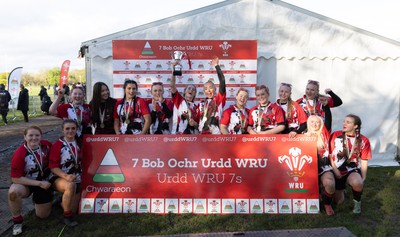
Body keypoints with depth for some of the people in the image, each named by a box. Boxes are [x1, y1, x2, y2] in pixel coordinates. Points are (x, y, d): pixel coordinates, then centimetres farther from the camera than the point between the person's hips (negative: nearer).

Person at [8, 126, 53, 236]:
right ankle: (17, 220, -12)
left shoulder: (47, 145, -17)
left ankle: (37, 199, 42)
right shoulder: (19, 154, -26)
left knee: (43, 215, 9)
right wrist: (39, 183, -25)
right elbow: (16, 178, -23)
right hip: (25, 183, -3)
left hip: (44, 182, 3)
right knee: (13, 191, -38)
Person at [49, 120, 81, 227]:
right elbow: (53, 167, -14)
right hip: (58, 177, -5)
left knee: (73, 210, 3)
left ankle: (63, 202, 38)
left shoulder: (78, 144, 2)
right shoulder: (57, 145, -12)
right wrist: (66, 176, -29)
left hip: (75, 179, 5)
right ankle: (67, 217, -20)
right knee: (70, 186, -39)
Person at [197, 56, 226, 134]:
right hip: (203, 133, 4)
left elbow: (222, 82, -9)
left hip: (216, 133, -4)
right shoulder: (201, 104, 15)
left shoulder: (219, 99, 2)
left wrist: (217, 66, -8)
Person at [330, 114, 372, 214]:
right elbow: (329, 154, -3)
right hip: (337, 172, 1)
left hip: (353, 170, -1)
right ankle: (341, 189, 42)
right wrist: (335, 169, -10)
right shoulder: (335, 135, -6)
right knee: (339, 201, 6)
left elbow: (364, 161, -1)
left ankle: (357, 202, -5)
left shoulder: (363, 140, -5)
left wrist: (363, 178, -8)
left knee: (357, 183, -37)